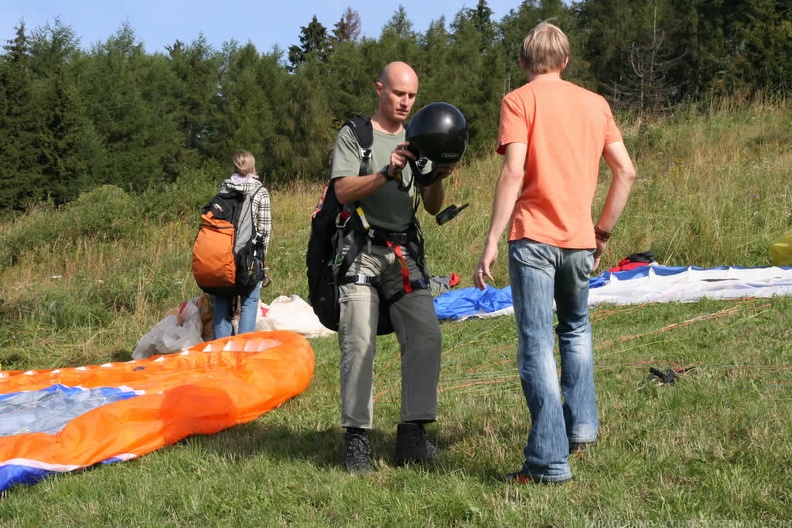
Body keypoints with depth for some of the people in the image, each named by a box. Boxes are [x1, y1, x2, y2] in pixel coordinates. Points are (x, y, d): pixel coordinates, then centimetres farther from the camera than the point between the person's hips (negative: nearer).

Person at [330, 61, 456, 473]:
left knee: (425, 334, -11)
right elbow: (343, 191, -7)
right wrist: (387, 174, -19)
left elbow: (432, 208, 16)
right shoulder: (353, 136, 8)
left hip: (404, 253, 4)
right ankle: (356, 438, -9)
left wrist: (438, 179, -5)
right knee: (358, 342, -12)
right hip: (361, 250, -4)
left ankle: (412, 434, -9)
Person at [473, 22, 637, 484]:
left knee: (537, 347, -4)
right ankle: (582, 424, 22)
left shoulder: (519, 101, -2)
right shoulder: (595, 104, 12)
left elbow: (513, 172, -14)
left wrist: (492, 242, -14)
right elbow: (626, 172, 9)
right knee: (576, 329, 28)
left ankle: (549, 461, -6)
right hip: (579, 240, 5)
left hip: (533, 237, -4)